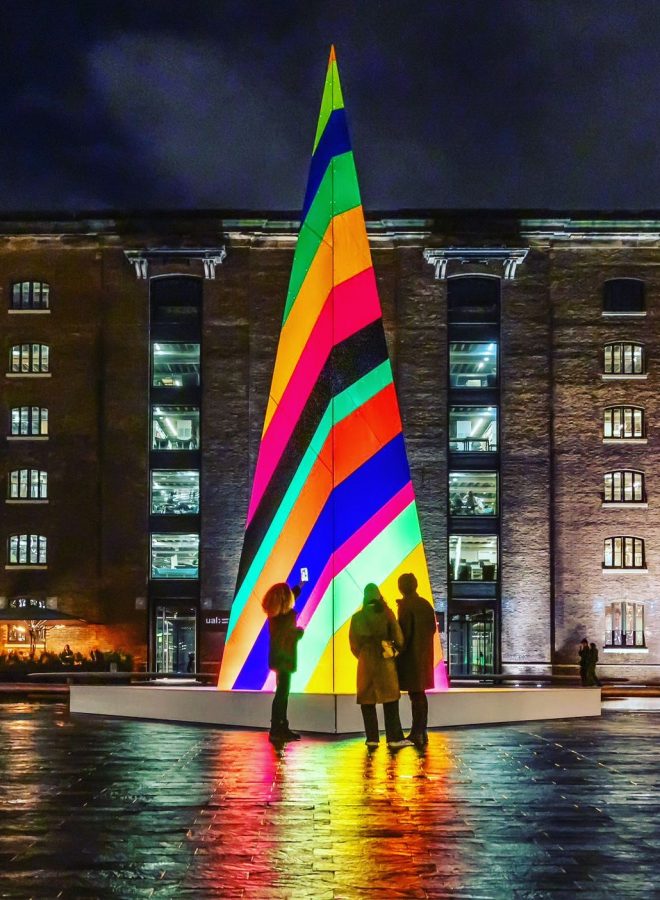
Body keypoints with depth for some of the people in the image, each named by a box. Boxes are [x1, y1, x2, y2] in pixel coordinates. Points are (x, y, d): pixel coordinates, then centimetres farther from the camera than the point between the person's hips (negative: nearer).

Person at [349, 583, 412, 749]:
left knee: (367, 700, 8)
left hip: (365, 662, 2)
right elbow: (398, 637, -6)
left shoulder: (357, 617, 0)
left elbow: (354, 643, 3)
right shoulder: (386, 613, -5)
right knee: (390, 700, 1)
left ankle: (372, 738, 5)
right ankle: (394, 738, -4)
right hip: (385, 661, -2)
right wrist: (398, 650, 14)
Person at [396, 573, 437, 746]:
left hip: (411, 654, -7)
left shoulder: (405, 606, -14)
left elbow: (405, 631, -18)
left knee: (415, 694, -3)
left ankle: (417, 733, -2)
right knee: (420, 694, 14)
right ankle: (421, 732, 18)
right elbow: (433, 628, 11)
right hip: (425, 654, 7)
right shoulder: (426, 604, 7)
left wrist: (399, 651, -11)